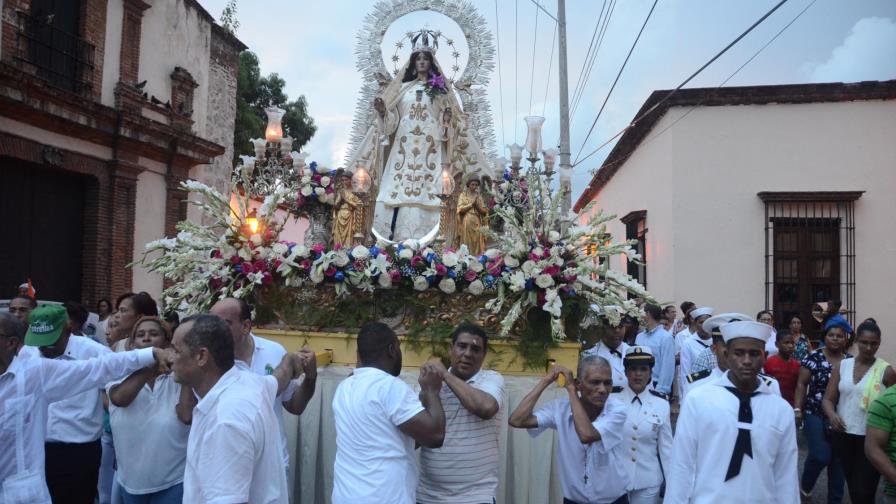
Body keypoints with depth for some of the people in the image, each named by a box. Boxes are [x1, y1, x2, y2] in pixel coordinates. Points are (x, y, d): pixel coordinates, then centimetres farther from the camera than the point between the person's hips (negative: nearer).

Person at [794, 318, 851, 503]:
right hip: (816, 414, -3)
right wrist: (797, 409, -11)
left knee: (839, 459, 7)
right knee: (820, 455, -14)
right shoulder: (813, 358, -4)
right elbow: (801, 385, -3)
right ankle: (805, 485, 15)